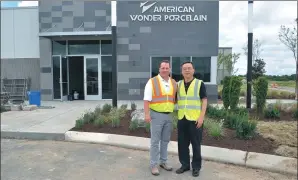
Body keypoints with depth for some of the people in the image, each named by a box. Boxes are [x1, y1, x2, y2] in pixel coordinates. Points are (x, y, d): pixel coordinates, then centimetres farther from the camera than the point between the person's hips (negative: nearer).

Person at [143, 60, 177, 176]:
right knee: (155, 141, 1)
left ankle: (163, 162, 29)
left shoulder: (174, 83, 8)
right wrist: (147, 114, -20)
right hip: (156, 115, -5)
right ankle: (154, 164, 13)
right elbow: (147, 100, -12)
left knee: (165, 140, 15)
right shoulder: (152, 82, -7)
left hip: (169, 115, 5)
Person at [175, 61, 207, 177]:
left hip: (195, 119, -4)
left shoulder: (199, 83, -3)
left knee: (195, 144, 6)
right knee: (182, 144, 11)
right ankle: (185, 165, 27)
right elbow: (175, 100, 16)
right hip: (182, 118, 4)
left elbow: (204, 100, -6)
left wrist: (201, 116, -13)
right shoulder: (178, 84, 9)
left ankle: (196, 167, 22)